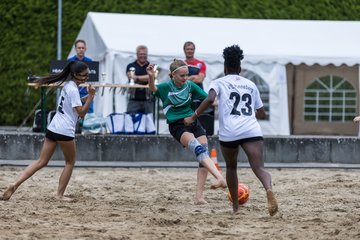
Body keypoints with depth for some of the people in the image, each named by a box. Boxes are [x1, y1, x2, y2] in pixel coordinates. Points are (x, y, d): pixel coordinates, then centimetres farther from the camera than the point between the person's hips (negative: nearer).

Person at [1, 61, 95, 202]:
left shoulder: (67, 85, 14)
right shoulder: (73, 89, -14)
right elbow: (81, 113, -16)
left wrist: (87, 97, 18)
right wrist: (91, 97, -18)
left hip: (53, 128, 8)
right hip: (65, 132, -8)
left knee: (41, 162, 6)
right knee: (70, 162, 13)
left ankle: (15, 184, -8)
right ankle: (60, 194, 12)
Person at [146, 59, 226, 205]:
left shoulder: (190, 85, 4)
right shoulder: (166, 87, -8)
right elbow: (153, 89, -29)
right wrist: (151, 77, -50)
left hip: (193, 121, 5)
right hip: (177, 126, -5)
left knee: (204, 155, -7)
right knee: (198, 148, -28)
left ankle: (199, 196, -3)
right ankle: (221, 179, -44)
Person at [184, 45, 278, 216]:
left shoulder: (219, 83, 12)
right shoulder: (251, 85, 23)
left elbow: (210, 99, -11)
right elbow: (262, 114, 27)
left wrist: (193, 117, -4)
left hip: (228, 133, -1)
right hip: (252, 131, 1)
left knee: (231, 167, 23)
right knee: (259, 168, -12)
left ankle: (235, 207, 28)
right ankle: (269, 189, -45)